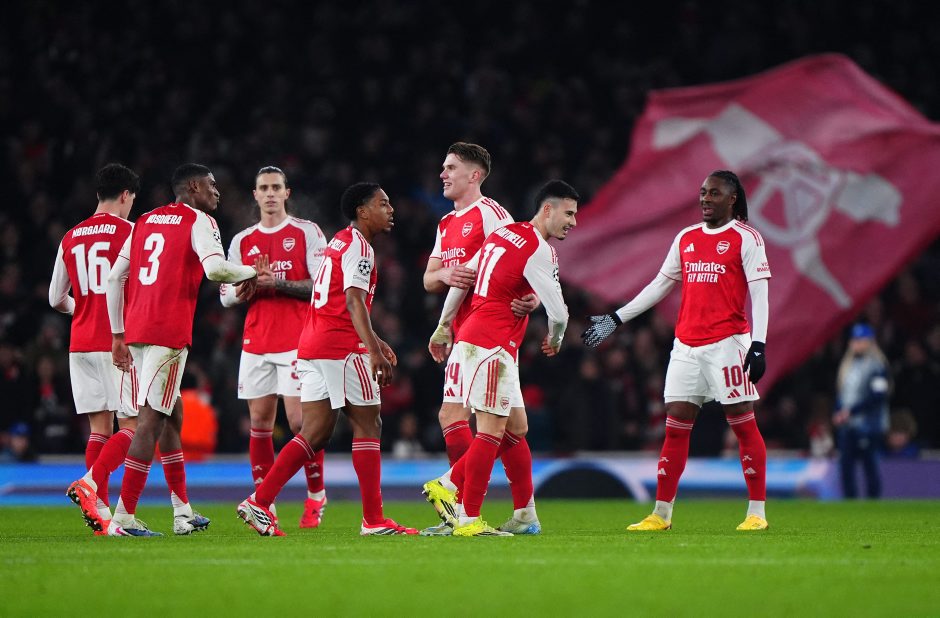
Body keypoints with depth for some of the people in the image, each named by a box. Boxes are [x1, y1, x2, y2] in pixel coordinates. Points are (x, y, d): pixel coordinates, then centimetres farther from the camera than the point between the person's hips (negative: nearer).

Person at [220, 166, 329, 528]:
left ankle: (316, 496, 5)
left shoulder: (306, 232, 2)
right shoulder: (242, 241, 15)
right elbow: (226, 295, 15)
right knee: (259, 422, 1)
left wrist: (278, 283, -15)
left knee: (300, 420, -10)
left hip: (297, 341, -4)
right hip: (256, 343, 4)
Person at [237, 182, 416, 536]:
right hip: (341, 347, -9)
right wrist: (374, 352, -30)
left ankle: (259, 502, 0)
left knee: (315, 433, 7)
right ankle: (374, 520, -2)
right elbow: (354, 301, -22)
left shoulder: (340, 242, 21)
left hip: (312, 347, 9)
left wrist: (373, 342, 34)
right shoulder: (359, 247, -9)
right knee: (368, 424, -2)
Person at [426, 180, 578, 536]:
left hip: (470, 338, 9)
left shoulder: (503, 234, 15)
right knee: (492, 430, -9)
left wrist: (443, 328, 25)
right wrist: (555, 341, 11)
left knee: (515, 427, 12)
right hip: (491, 346, -9)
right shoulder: (539, 250, -11)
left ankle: (450, 485, 13)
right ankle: (469, 519, -9)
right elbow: (558, 313, -11)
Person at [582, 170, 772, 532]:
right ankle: (661, 514, 6)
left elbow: (759, 294, -6)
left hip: (727, 342, -6)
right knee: (676, 425, 4)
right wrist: (616, 319, 21)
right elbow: (660, 284, 22)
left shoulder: (745, 238, -2)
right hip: (686, 345, 6)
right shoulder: (686, 238, 16)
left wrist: (758, 345, -16)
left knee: (743, 423, -4)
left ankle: (757, 511, 0)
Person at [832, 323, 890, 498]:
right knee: (846, 465, 5)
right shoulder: (847, 365, 16)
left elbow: (878, 396, -17)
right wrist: (838, 414, 4)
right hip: (846, 426, 8)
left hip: (867, 425, -8)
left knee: (870, 466, -5)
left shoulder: (877, 365, -9)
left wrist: (851, 411, -17)